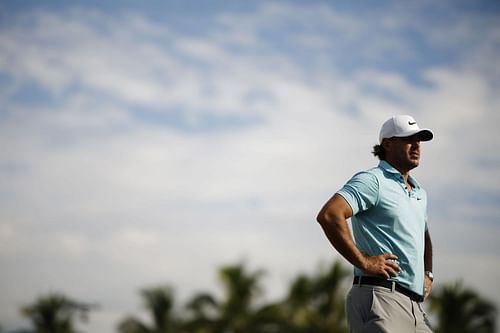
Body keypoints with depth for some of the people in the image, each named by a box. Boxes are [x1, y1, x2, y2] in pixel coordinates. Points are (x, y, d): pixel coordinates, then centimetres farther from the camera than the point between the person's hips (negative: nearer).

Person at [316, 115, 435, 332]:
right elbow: (329, 215, -20)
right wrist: (363, 261, -18)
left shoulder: (419, 192, 24)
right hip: (379, 298, -9)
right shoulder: (372, 181, -4)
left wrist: (428, 274, 25)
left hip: (414, 306, 9)